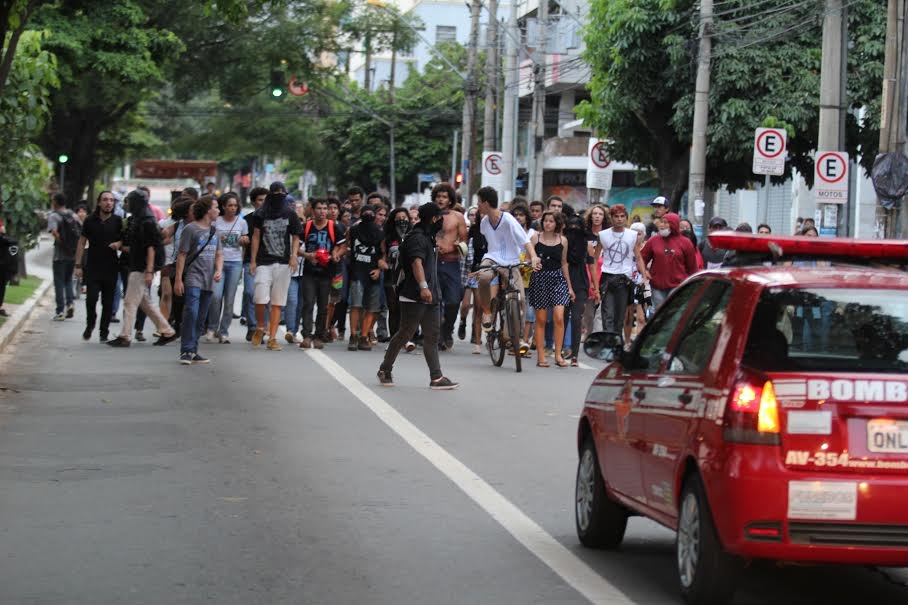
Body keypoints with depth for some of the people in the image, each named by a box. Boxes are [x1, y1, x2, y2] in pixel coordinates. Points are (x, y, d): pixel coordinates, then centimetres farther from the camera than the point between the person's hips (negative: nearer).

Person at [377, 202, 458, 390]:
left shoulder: (426, 237, 20)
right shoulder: (417, 237, -13)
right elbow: (417, 262, -27)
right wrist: (423, 286, -38)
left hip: (429, 296, 10)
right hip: (414, 296, -10)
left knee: (432, 337, 4)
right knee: (405, 334, -4)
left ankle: (436, 377, 1)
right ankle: (385, 370, 9)